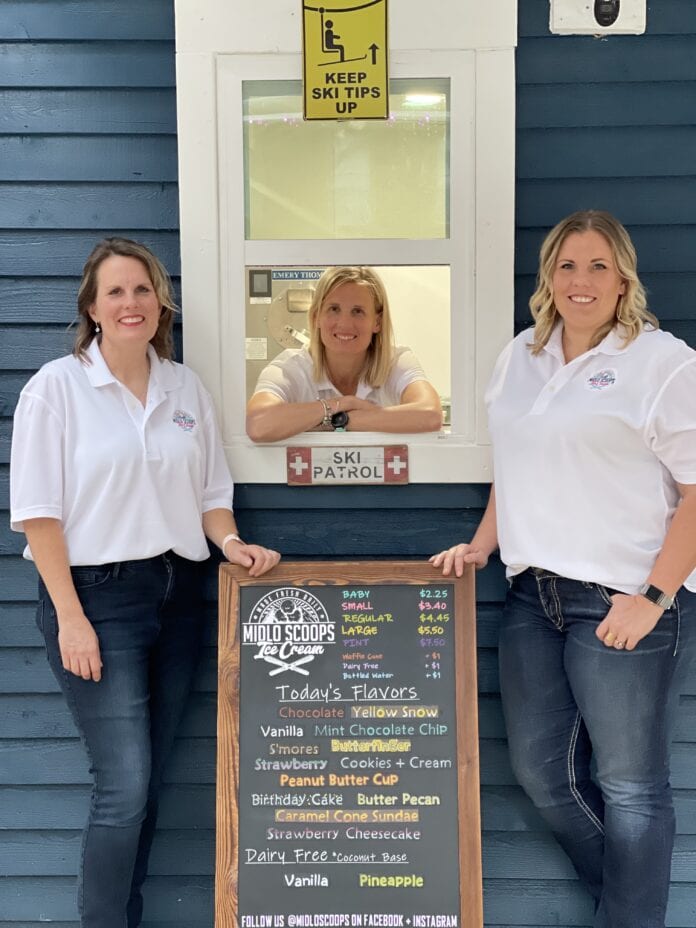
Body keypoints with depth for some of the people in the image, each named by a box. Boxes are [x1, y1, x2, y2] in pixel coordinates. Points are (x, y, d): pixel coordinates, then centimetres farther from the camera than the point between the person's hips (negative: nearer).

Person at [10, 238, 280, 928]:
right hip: (96, 594, -5)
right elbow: (37, 511, -8)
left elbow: (209, 491, 16)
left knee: (146, 780, 13)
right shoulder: (57, 386, -5)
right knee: (124, 786, -7)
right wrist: (70, 617, -13)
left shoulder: (186, 387, 9)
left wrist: (231, 543, -4)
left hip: (175, 593, 5)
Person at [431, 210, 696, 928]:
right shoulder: (520, 358, 13)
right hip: (533, 593, 7)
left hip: (625, 603, -7)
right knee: (540, 769, 15)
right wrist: (482, 545, 15)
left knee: (630, 785, 2)